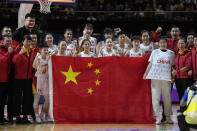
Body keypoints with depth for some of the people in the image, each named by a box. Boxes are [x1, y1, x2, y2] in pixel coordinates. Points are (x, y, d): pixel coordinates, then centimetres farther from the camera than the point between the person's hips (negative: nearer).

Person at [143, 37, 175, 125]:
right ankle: (157, 118, -4)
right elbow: (150, 64, 9)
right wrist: (146, 73, -2)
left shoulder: (171, 53, 13)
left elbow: (172, 65, 14)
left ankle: (168, 117, 12)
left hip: (166, 78, 1)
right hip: (155, 77, -1)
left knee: (167, 97, 3)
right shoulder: (154, 52, 11)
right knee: (155, 96, -6)